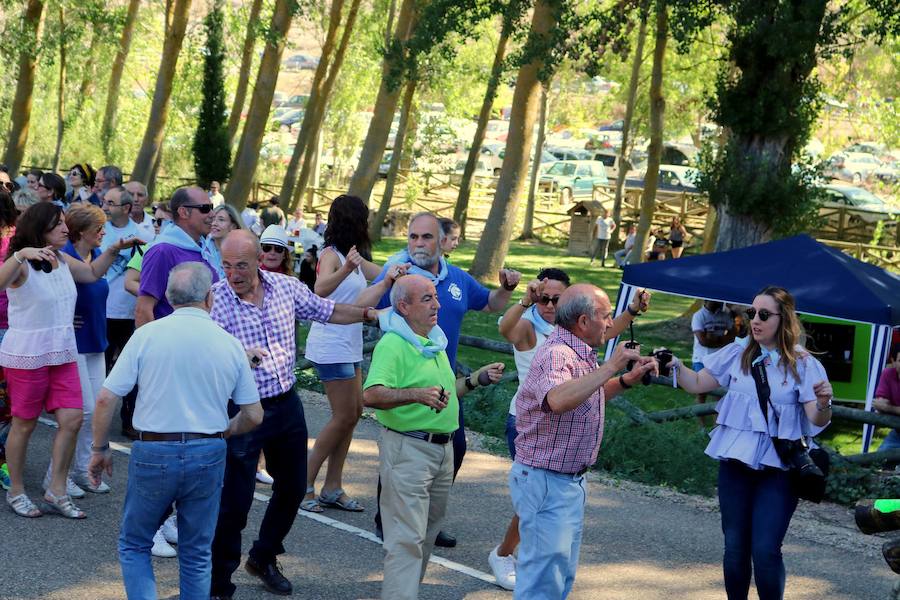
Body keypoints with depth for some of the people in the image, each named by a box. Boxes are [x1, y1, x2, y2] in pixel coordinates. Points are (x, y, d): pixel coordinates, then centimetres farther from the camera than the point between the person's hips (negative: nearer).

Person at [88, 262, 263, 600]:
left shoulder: (147, 335, -6)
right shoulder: (230, 344, 0)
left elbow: (107, 399, -7)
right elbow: (253, 416, 4)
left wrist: (100, 450, 6)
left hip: (153, 454, -2)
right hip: (208, 456, 2)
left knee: (134, 546, 16)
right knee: (197, 555, 16)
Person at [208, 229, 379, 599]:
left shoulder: (286, 287, -2)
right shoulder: (214, 299, -17)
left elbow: (326, 311, 14)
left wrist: (372, 314, 14)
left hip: (286, 404, 6)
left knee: (293, 488, 17)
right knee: (235, 501, -6)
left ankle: (263, 559, 39)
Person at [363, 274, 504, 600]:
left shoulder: (435, 342, 14)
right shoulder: (393, 344, -16)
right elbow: (372, 395, -29)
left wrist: (477, 378, 13)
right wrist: (416, 394, -41)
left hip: (442, 448, 9)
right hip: (407, 448, -9)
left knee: (426, 533, 17)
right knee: (407, 538, -10)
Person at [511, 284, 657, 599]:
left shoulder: (580, 353, 9)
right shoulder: (556, 354, -22)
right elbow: (558, 399, -43)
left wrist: (628, 379, 11)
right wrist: (611, 366, -37)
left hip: (571, 479, 10)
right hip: (545, 480, -10)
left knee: (562, 575, 18)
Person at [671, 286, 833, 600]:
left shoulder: (803, 364, -6)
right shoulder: (737, 353, 3)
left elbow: (817, 422, -10)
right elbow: (697, 384, 7)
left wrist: (824, 404, -32)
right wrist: (677, 366, -12)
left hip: (778, 468, -3)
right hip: (735, 462, 3)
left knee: (765, 551, -9)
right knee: (735, 547, 9)